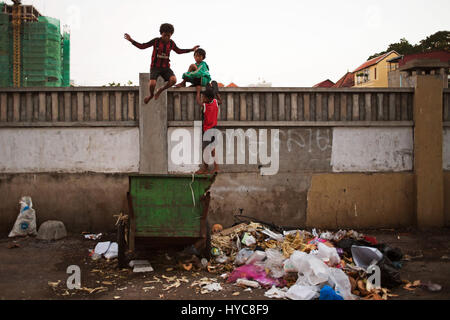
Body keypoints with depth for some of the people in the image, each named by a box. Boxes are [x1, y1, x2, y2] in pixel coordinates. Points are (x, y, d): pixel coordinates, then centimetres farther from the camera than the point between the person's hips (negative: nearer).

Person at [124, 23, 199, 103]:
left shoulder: (171, 43, 3)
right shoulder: (156, 41, -6)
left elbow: (179, 51, 22)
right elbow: (142, 46, -1)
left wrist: (191, 49, 21)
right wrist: (131, 40, -11)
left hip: (166, 67, 3)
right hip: (155, 67, -2)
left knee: (173, 80, -27)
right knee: (152, 83, -28)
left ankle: (161, 90, 1)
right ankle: (151, 95, 9)